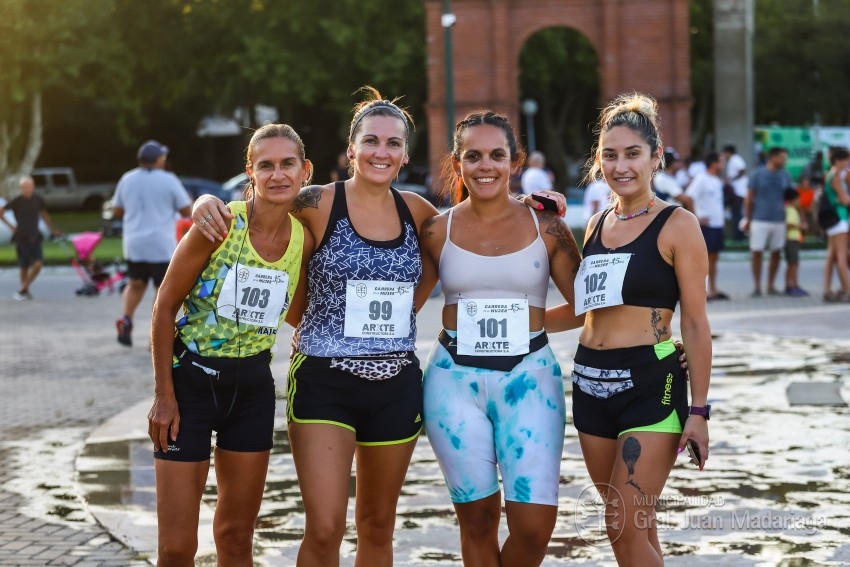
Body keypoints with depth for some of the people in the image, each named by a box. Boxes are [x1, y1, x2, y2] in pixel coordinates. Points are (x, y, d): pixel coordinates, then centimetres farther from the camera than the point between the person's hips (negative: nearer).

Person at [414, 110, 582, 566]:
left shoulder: (546, 227, 2)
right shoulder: (438, 231, 4)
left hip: (529, 378, -1)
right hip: (456, 379, 1)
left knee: (534, 525, -8)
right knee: (477, 519, 4)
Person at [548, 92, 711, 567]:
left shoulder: (678, 225, -6)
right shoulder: (596, 225, 12)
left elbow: (696, 323, -7)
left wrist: (699, 410, -11)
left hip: (650, 384, -6)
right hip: (591, 381, 6)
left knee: (628, 528, -11)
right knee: (628, 527, 10)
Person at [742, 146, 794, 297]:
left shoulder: (785, 176, 8)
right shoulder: (757, 174, -1)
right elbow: (749, 198, 3)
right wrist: (748, 219, 1)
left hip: (779, 221, 3)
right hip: (760, 221, -3)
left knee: (776, 253, 6)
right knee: (756, 253, -3)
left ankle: (770, 286, 15)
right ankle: (756, 286, 5)